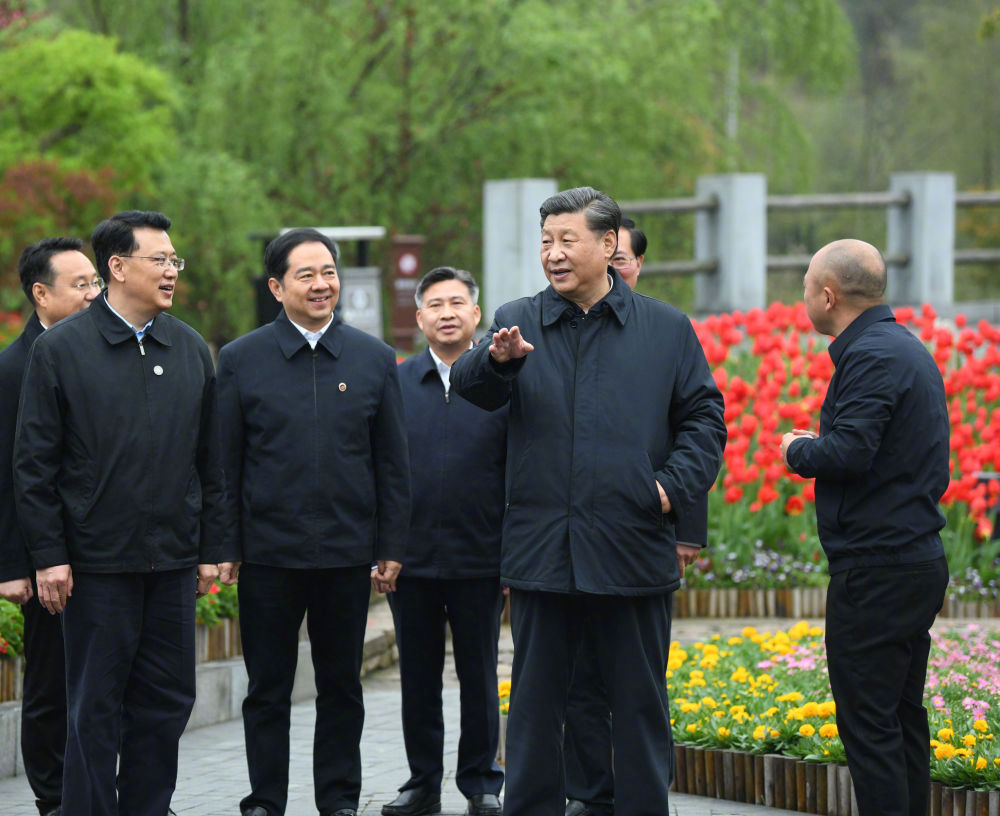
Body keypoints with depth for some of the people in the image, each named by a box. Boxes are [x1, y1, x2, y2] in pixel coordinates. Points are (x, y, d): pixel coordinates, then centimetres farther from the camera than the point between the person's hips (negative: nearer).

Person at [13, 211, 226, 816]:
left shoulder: (192, 351, 10)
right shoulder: (61, 349, -3)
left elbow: (210, 462, 13)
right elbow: (35, 463, -4)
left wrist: (209, 549, 9)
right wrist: (48, 555, -9)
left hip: (173, 561, 4)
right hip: (97, 560, -4)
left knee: (167, 700, 8)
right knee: (96, 706, 1)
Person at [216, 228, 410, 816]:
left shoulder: (374, 359, 5)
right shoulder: (242, 359, 2)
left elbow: (393, 463, 7)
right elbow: (225, 463, 2)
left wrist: (392, 548, 3)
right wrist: (224, 546, -2)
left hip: (347, 552, 1)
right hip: (268, 550, -1)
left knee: (342, 688, 9)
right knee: (268, 689, 5)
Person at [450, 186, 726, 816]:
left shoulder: (667, 330, 6)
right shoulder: (518, 323, 6)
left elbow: (704, 419, 7)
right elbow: (472, 385, -11)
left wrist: (675, 487, -8)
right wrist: (497, 361, -34)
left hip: (633, 550, -1)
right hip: (543, 548, 1)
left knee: (640, 706, 6)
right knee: (536, 704, 7)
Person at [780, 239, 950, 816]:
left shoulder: (873, 356, -16)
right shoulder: (910, 349, 17)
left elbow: (848, 452, -25)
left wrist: (797, 451, -7)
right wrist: (816, 446, 13)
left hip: (876, 572, -10)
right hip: (919, 558, 10)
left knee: (868, 724, -7)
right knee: (903, 716, 15)